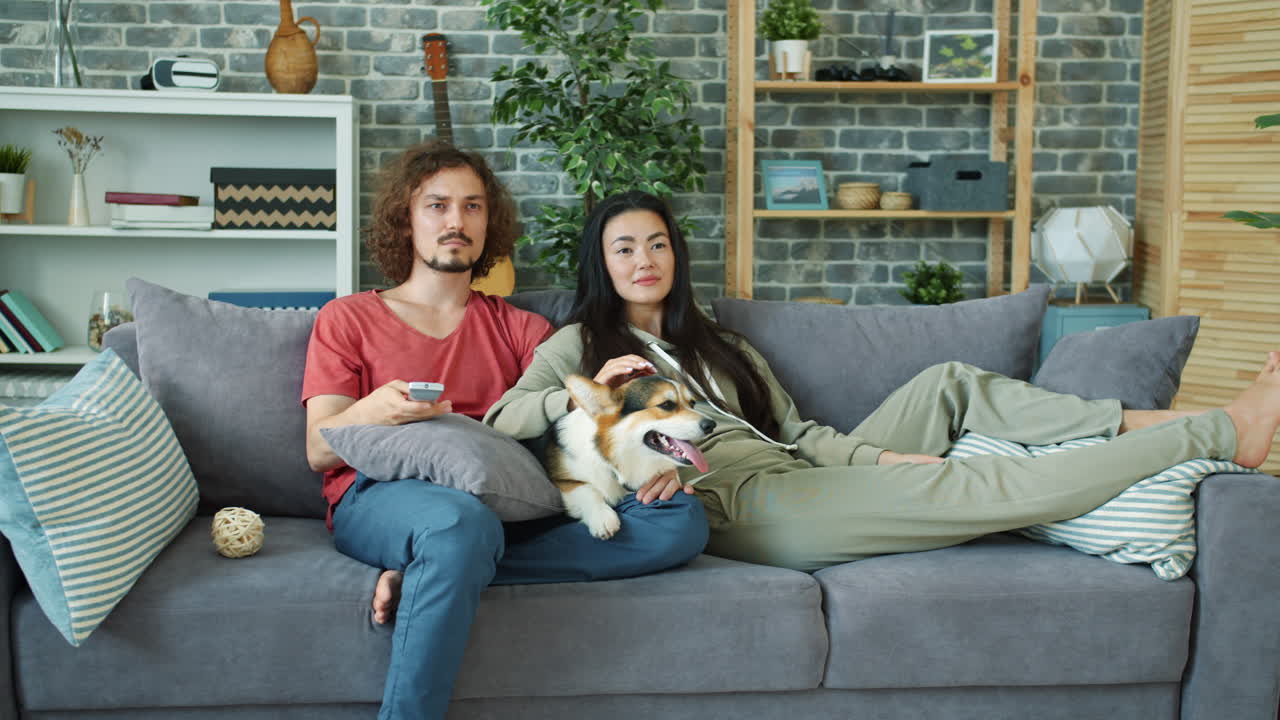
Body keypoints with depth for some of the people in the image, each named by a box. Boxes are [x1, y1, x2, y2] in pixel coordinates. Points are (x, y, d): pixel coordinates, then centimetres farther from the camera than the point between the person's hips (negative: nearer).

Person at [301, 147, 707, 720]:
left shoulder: (518, 328, 25)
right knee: (461, 522, -41)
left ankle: (421, 574, -26)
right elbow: (319, 451, 7)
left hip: (505, 502, 4)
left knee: (682, 519, -21)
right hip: (382, 496, -4)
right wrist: (371, 411, -17)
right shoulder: (347, 319, 18)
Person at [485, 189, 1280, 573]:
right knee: (984, 489, -16)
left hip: (796, 476, 7)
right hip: (742, 504, -7)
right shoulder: (578, 346, 12)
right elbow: (500, 418, -4)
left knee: (950, 383, -4)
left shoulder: (719, 345, 28)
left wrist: (876, 456, 0)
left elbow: (796, 429, 18)